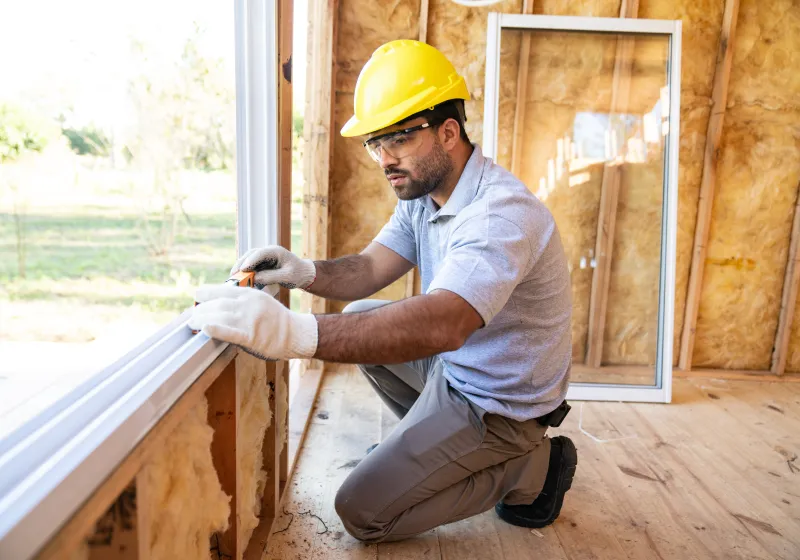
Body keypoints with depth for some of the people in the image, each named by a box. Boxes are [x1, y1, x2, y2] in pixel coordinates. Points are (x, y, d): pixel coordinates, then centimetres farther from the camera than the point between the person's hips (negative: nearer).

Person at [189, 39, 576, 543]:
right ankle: (431, 442, 22)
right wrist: (304, 272, -23)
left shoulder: (503, 214, -31)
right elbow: (369, 270, -2)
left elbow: (440, 325, -45)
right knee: (360, 321, 16)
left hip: (499, 403, -8)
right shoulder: (423, 191, 1)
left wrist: (296, 333, -54)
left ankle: (532, 468, 3)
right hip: (456, 363, 9)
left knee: (362, 512, -6)